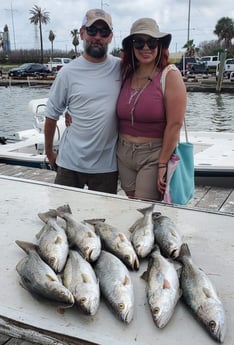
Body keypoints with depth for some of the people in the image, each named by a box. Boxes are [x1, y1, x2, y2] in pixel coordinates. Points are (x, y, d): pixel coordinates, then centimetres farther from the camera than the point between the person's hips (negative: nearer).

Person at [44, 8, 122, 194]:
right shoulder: (68, 73, -4)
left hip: (107, 164, 1)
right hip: (70, 163, 0)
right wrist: (49, 152, 8)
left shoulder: (122, 68, 0)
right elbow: (52, 115, 3)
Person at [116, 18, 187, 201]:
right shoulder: (127, 75, 6)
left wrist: (162, 164, -14)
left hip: (154, 154, -5)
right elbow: (121, 116, 10)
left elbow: (175, 124, -14)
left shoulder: (170, 74, -10)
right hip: (124, 153, 5)